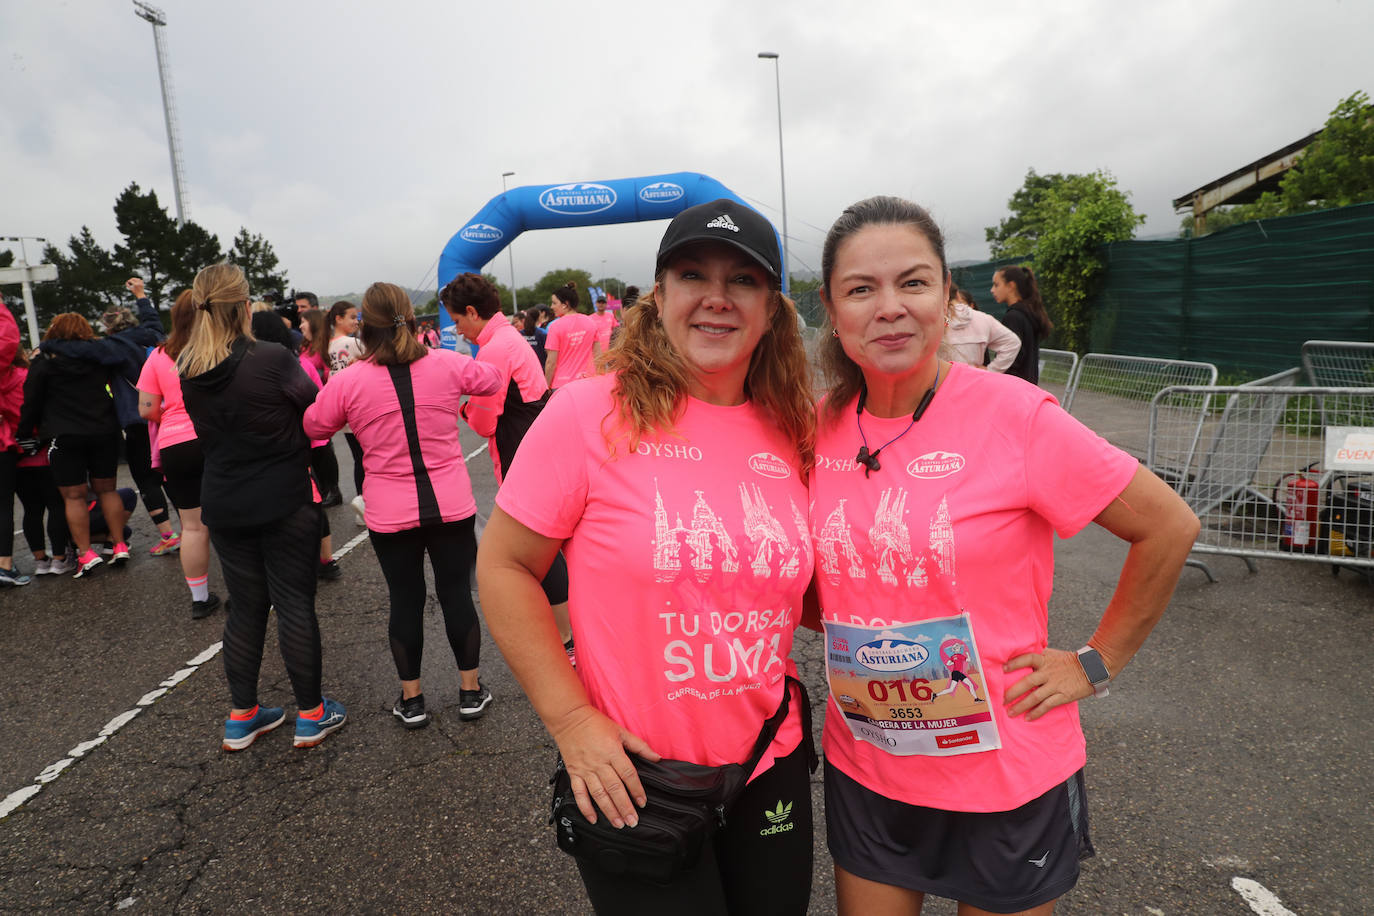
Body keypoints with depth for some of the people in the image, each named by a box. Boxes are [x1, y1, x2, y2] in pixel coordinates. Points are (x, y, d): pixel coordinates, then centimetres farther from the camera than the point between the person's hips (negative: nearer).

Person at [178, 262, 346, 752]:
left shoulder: (188, 373, 0)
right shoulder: (272, 360, -18)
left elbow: (207, 434, 13)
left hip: (223, 505, 5)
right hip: (283, 503, -5)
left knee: (245, 606, 15)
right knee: (295, 604, 4)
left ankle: (242, 716, 25)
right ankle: (311, 715, 15)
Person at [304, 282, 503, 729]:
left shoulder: (347, 382, -10)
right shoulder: (447, 365, -7)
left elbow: (313, 427, 6)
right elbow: (492, 379, 13)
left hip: (390, 515, -1)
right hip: (452, 506, 1)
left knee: (405, 599, 13)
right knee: (456, 592, 12)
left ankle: (411, 699, 26)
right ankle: (471, 690, 25)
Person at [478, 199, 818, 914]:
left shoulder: (792, 435, -2)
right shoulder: (591, 414, -15)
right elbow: (503, 568, -11)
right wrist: (571, 720, -14)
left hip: (772, 768, 5)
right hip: (633, 779, -4)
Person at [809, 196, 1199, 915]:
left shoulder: (1015, 415, -19)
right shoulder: (819, 428, -6)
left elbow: (1168, 527, -9)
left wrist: (1096, 664, -6)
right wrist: (843, 631, 1)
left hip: (1007, 779, -3)